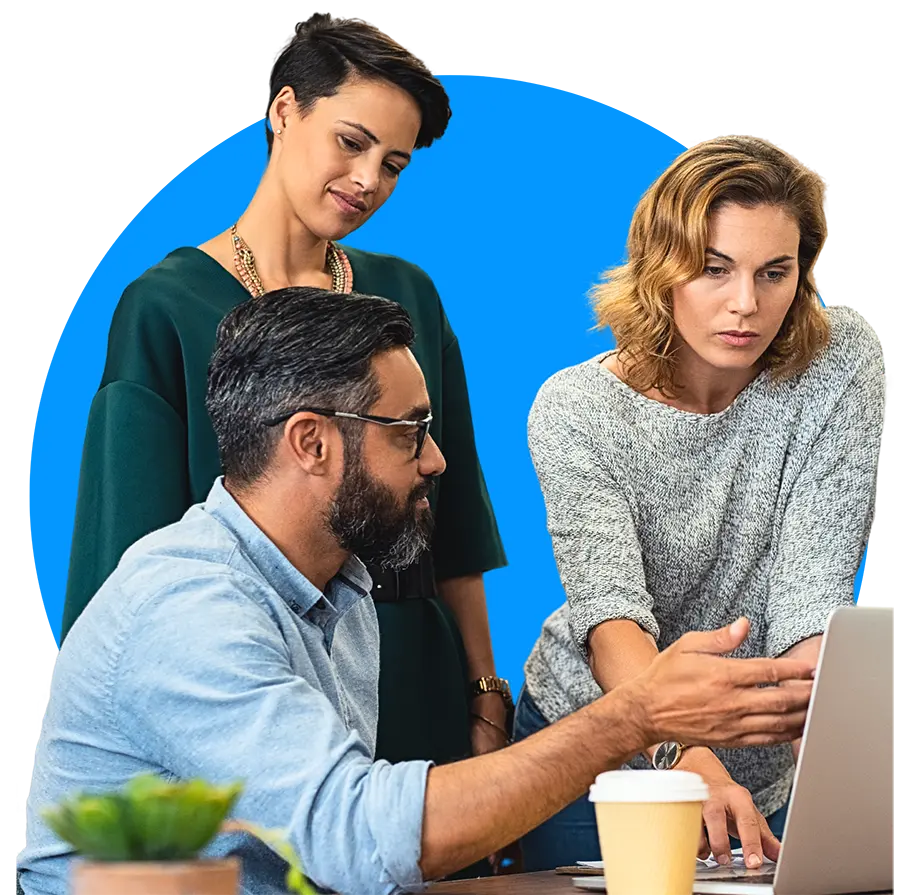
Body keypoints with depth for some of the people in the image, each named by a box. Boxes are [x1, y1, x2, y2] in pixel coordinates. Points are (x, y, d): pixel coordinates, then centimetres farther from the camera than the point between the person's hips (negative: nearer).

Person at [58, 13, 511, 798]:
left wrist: (484, 698, 6)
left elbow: (455, 527, 11)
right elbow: (138, 554, -7)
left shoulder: (407, 297, 10)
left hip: (412, 693, 4)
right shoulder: (166, 307, -4)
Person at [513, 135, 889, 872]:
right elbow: (610, 615, -31)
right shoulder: (576, 410, -19)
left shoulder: (841, 363, -15)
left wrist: (822, 757, -38)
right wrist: (685, 754, -49)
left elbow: (812, 595, -23)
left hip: (761, 774, 1)